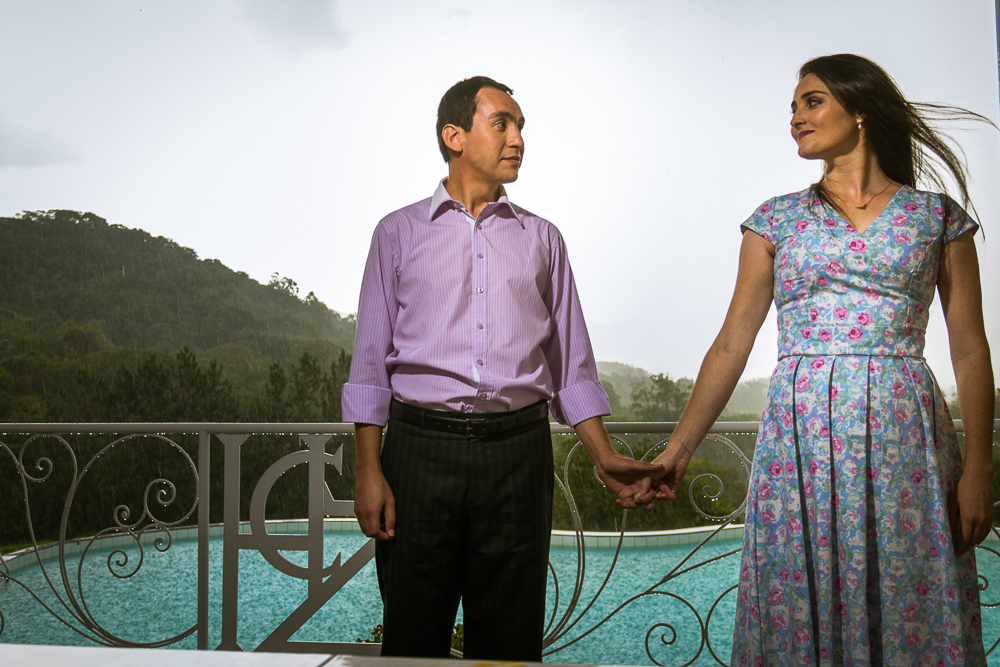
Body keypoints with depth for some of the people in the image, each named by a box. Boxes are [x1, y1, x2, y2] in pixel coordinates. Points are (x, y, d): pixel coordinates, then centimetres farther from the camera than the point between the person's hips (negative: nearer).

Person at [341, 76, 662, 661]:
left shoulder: (542, 238, 14)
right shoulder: (400, 232, 9)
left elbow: (571, 364, 13)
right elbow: (371, 360, 5)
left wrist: (605, 457, 1)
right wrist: (369, 470, -3)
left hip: (518, 449, 2)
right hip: (422, 446, -1)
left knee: (511, 640, 8)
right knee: (414, 638, 6)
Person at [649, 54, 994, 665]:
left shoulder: (938, 217, 7)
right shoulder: (777, 218, 9)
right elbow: (733, 343, 4)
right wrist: (680, 448, -2)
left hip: (904, 436, 0)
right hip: (799, 437, 1)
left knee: (909, 614, 4)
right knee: (802, 614, 5)